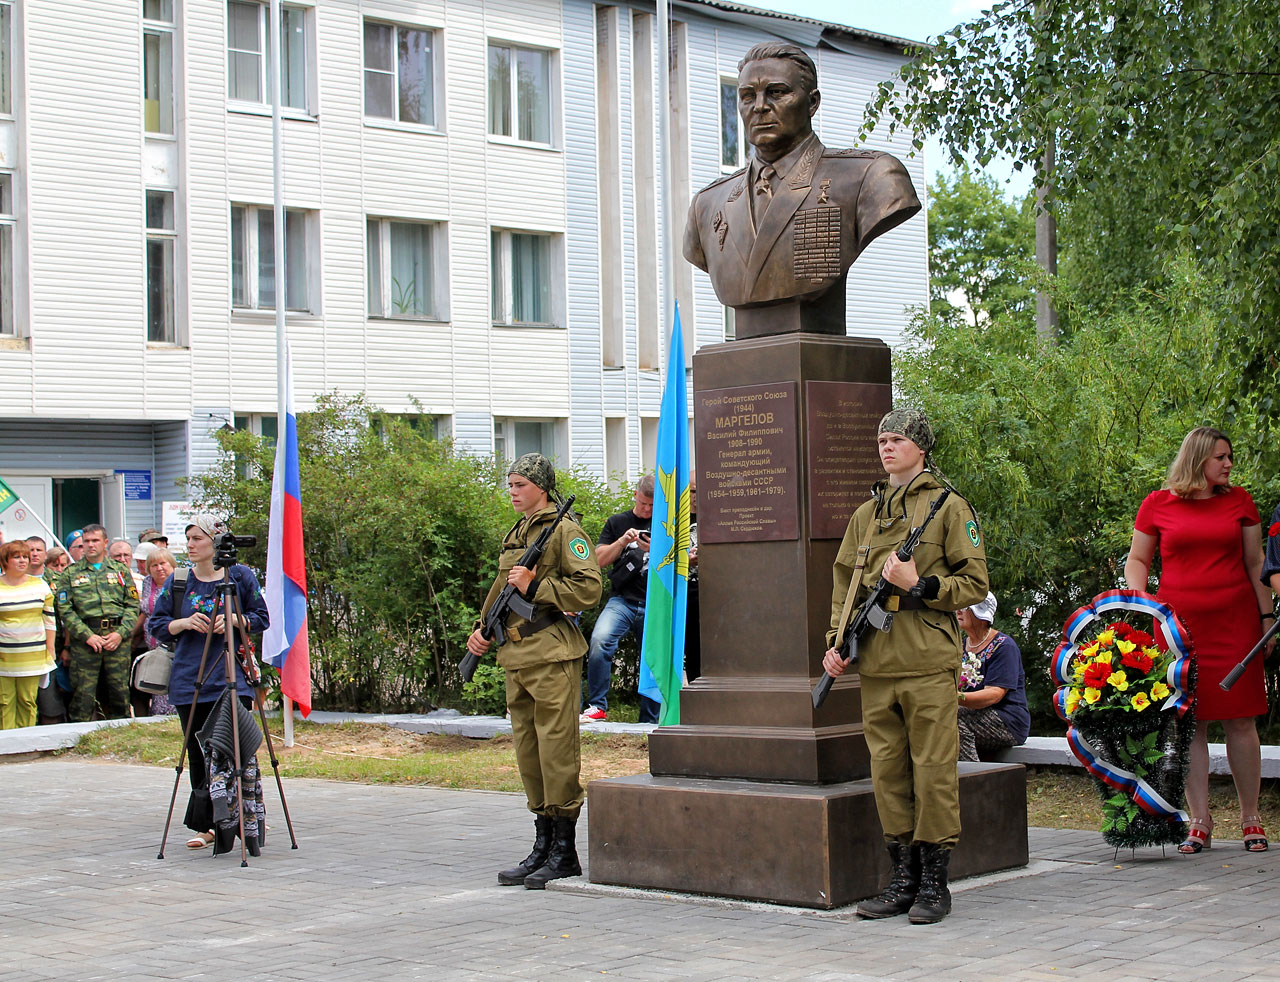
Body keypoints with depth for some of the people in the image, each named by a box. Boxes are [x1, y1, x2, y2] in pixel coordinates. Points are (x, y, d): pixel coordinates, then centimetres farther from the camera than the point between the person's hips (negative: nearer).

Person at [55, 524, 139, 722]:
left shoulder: (120, 570, 14)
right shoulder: (71, 574, 10)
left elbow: (133, 605, 8)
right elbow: (65, 610, 2)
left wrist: (121, 633, -6)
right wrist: (87, 635, -10)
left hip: (118, 639, 1)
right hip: (84, 639, -1)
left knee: (120, 694, 2)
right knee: (82, 695, -5)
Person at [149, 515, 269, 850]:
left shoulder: (241, 576, 2)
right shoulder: (177, 581, 7)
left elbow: (261, 618, 6)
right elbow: (156, 625, 9)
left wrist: (235, 621, -12)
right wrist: (185, 623, -9)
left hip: (233, 678, -3)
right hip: (189, 681, 3)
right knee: (200, 756, 5)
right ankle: (205, 825, 15)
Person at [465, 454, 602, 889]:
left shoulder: (564, 530, -6)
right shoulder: (515, 535, 19)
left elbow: (589, 587, -14)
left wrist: (535, 586, -15)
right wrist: (483, 628, 14)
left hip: (552, 656, -9)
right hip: (516, 657, 9)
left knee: (556, 751, -6)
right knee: (528, 754, 10)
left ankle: (564, 853, -2)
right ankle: (542, 847, 17)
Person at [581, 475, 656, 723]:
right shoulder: (617, 523, 13)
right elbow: (600, 560, 7)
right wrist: (622, 541, -8)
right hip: (622, 600, -1)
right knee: (600, 640, -27)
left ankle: (649, 722, 15)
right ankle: (597, 707, -21)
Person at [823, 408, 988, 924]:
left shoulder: (949, 507, 2)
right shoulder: (864, 514, 17)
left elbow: (975, 584, 0)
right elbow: (845, 585, 20)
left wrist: (919, 585, -12)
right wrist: (836, 642, 8)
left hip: (928, 664, -5)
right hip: (876, 667, 5)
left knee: (933, 771, -3)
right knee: (888, 773, 7)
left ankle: (934, 883, 4)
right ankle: (903, 879, 15)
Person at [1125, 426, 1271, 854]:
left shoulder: (1239, 501, 10)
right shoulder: (1157, 504, 6)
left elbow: (1255, 563, 12)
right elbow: (1137, 559, 12)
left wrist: (1267, 615, 6)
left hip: (1234, 622, 1)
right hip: (1178, 623, -1)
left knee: (1239, 719, 0)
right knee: (1189, 722, 0)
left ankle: (1250, 818, 10)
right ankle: (1200, 822, 7)